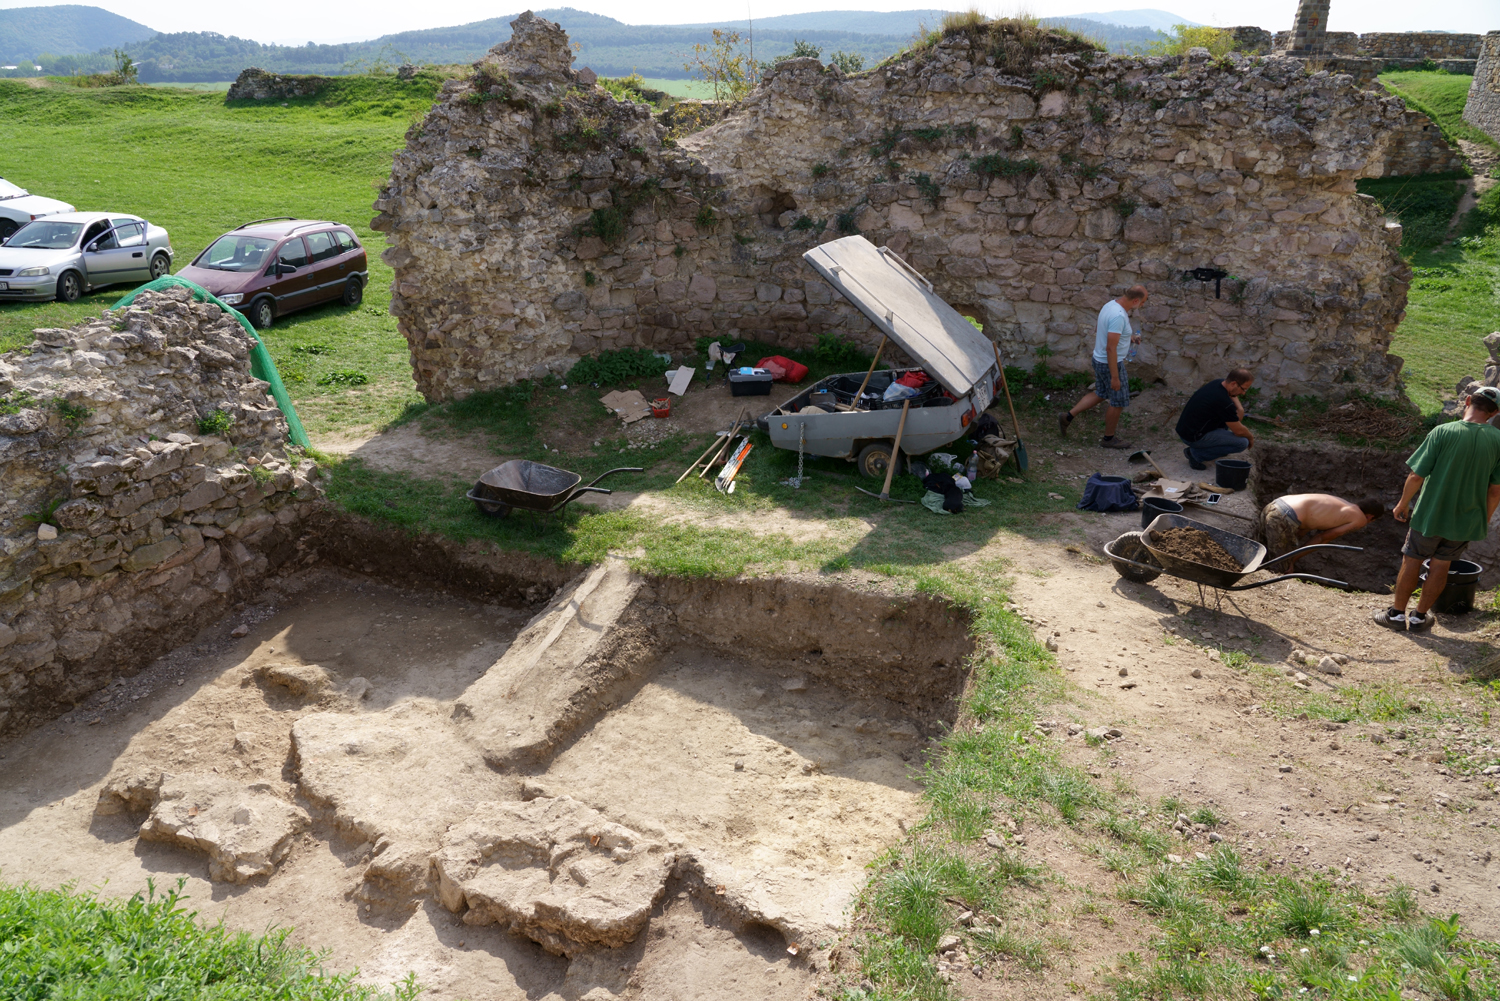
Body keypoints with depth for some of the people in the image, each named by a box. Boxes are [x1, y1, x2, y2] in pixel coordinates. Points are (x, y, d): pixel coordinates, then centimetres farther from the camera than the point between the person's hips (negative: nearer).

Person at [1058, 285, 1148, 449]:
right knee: (1118, 401, 7)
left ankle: (1068, 416, 23)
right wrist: (1115, 377, -27)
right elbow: (1111, 348, -30)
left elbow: (1098, 328, 19)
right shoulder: (1119, 316, -28)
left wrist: (1125, 336, 25)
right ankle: (1108, 438, 22)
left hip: (1099, 360, 9)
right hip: (1111, 363, -9)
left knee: (1101, 394, 25)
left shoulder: (1111, 304, 2)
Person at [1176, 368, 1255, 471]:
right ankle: (1197, 453, -6)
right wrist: (1251, 437, 8)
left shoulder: (1218, 382, 1)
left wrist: (1239, 409, 4)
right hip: (1193, 438, -9)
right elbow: (1239, 431, -13)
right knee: (1242, 442, -10)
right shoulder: (1224, 403, -25)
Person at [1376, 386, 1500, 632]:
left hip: (1430, 513, -3)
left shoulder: (1442, 432, -18)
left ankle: (1397, 613, 23)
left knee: (1412, 561, 12)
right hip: (1466, 519, 3)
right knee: (1441, 565, 15)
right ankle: (1420, 616, 25)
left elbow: (1416, 476, -16)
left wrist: (1402, 504, 0)